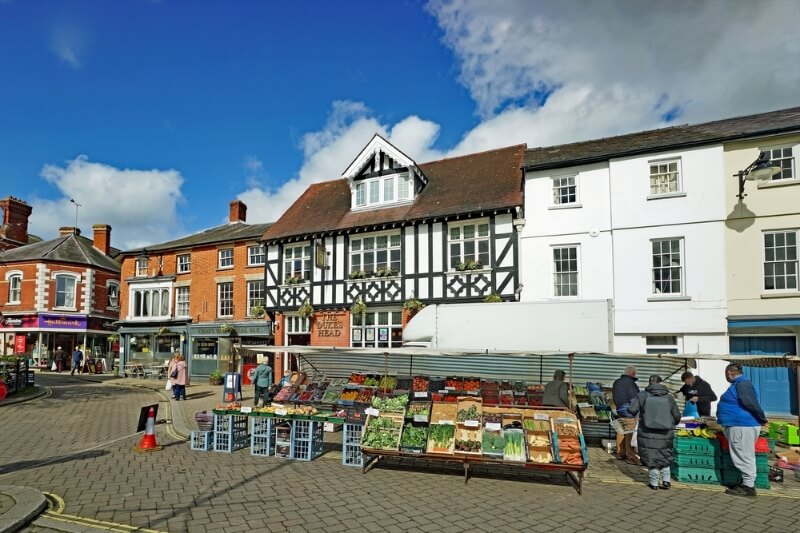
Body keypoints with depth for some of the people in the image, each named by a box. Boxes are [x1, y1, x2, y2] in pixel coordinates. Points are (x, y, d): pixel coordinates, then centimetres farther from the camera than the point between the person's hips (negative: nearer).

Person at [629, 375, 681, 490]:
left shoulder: (642, 396, -8)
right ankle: (666, 481, 20)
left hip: (647, 434, -2)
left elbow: (631, 410, -13)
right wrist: (672, 424, 26)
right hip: (665, 434, 2)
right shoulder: (669, 397, 0)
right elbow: (677, 416, 5)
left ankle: (654, 483, 16)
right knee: (664, 458, 21)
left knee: (651, 458, 10)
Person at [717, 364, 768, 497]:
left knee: (744, 457, -3)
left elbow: (751, 403, -25)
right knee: (743, 456, 15)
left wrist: (762, 418, -15)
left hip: (742, 426, -10)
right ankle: (746, 483, 22)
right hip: (737, 425, 10)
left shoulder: (742, 383, -16)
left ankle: (748, 487, 3)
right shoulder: (738, 384, 16)